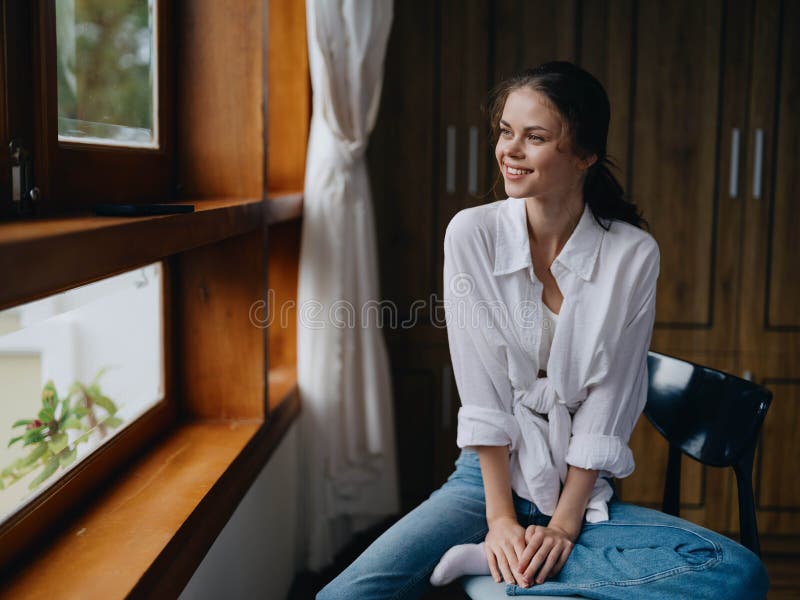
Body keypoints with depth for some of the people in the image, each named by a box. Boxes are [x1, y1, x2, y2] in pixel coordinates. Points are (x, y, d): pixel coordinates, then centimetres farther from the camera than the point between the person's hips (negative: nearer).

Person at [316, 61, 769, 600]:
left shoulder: (634, 254, -7)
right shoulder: (473, 233, -7)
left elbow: (608, 404, -8)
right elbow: (482, 389, -9)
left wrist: (564, 526, -13)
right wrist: (501, 517, -11)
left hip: (583, 493, 2)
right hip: (489, 478, -2)